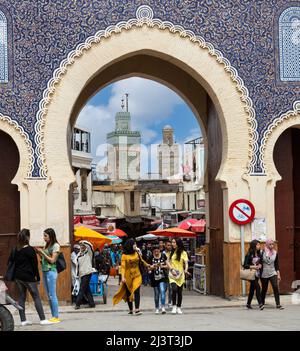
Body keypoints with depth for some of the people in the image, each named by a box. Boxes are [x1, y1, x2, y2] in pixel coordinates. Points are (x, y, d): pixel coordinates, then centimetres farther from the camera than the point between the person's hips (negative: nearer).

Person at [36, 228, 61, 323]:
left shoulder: (56, 245, -7)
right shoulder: (47, 245, 15)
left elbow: (52, 260, -11)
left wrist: (42, 252, -10)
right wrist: (39, 253, 4)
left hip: (51, 271, -8)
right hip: (45, 272, 8)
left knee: (52, 295, -8)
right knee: (49, 296, 7)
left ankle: (56, 317, -6)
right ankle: (53, 317, 9)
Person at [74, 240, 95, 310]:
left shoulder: (88, 253, 1)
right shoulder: (79, 255, 18)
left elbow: (90, 246, -19)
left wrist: (83, 242, -20)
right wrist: (77, 273, 17)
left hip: (87, 273, -7)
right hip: (81, 274, 7)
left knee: (82, 289, -9)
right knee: (86, 289, 6)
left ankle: (77, 304, -9)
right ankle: (91, 303, 11)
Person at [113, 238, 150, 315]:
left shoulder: (137, 253, 5)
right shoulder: (124, 255, -7)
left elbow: (142, 261, 21)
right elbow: (123, 266, -12)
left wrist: (148, 266, 26)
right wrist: (123, 277, -20)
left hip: (137, 275, 2)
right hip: (128, 276, -2)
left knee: (136, 291, -14)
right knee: (128, 292, 7)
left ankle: (137, 309, -20)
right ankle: (131, 310, 19)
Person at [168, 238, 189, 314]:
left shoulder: (183, 253, 1)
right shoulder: (171, 252, 8)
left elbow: (186, 263, -6)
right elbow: (168, 262, 7)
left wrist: (186, 270, -25)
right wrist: (172, 269, -10)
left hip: (180, 274, 0)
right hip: (172, 274, 0)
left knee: (179, 291, 4)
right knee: (174, 289, -19)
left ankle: (179, 308, 16)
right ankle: (174, 306, -7)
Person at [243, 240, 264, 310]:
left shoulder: (259, 254, 8)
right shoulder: (249, 255, -11)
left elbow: (261, 262, 20)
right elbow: (245, 265, -11)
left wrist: (260, 265, -1)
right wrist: (253, 267, -18)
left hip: (257, 274, 6)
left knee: (252, 289, 12)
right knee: (257, 287, -17)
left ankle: (248, 304, 23)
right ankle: (260, 304, -18)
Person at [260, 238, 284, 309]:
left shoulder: (275, 253, 3)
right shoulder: (262, 252, -6)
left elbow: (276, 264, 7)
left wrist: (278, 274, 5)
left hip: (272, 273, 1)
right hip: (264, 274, -1)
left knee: (276, 287, -14)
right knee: (264, 289, 9)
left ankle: (278, 304, -14)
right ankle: (262, 304, 28)